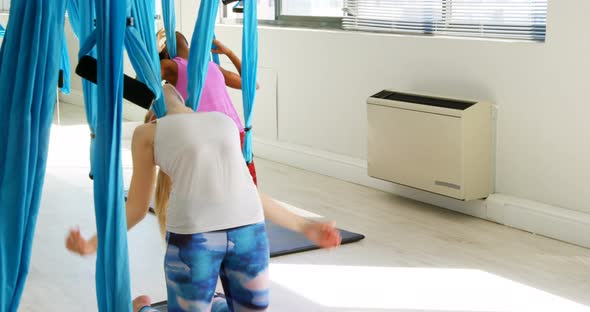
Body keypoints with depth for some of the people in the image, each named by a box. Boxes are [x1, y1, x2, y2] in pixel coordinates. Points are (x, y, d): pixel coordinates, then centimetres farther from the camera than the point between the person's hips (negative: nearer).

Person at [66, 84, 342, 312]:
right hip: (192, 235, -4)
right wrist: (93, 244, -4)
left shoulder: (226, 123, 25)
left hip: (248, 231, 4)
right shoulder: (147, 133, 15)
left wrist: (304, 227, 25)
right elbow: (136, 208, 13)